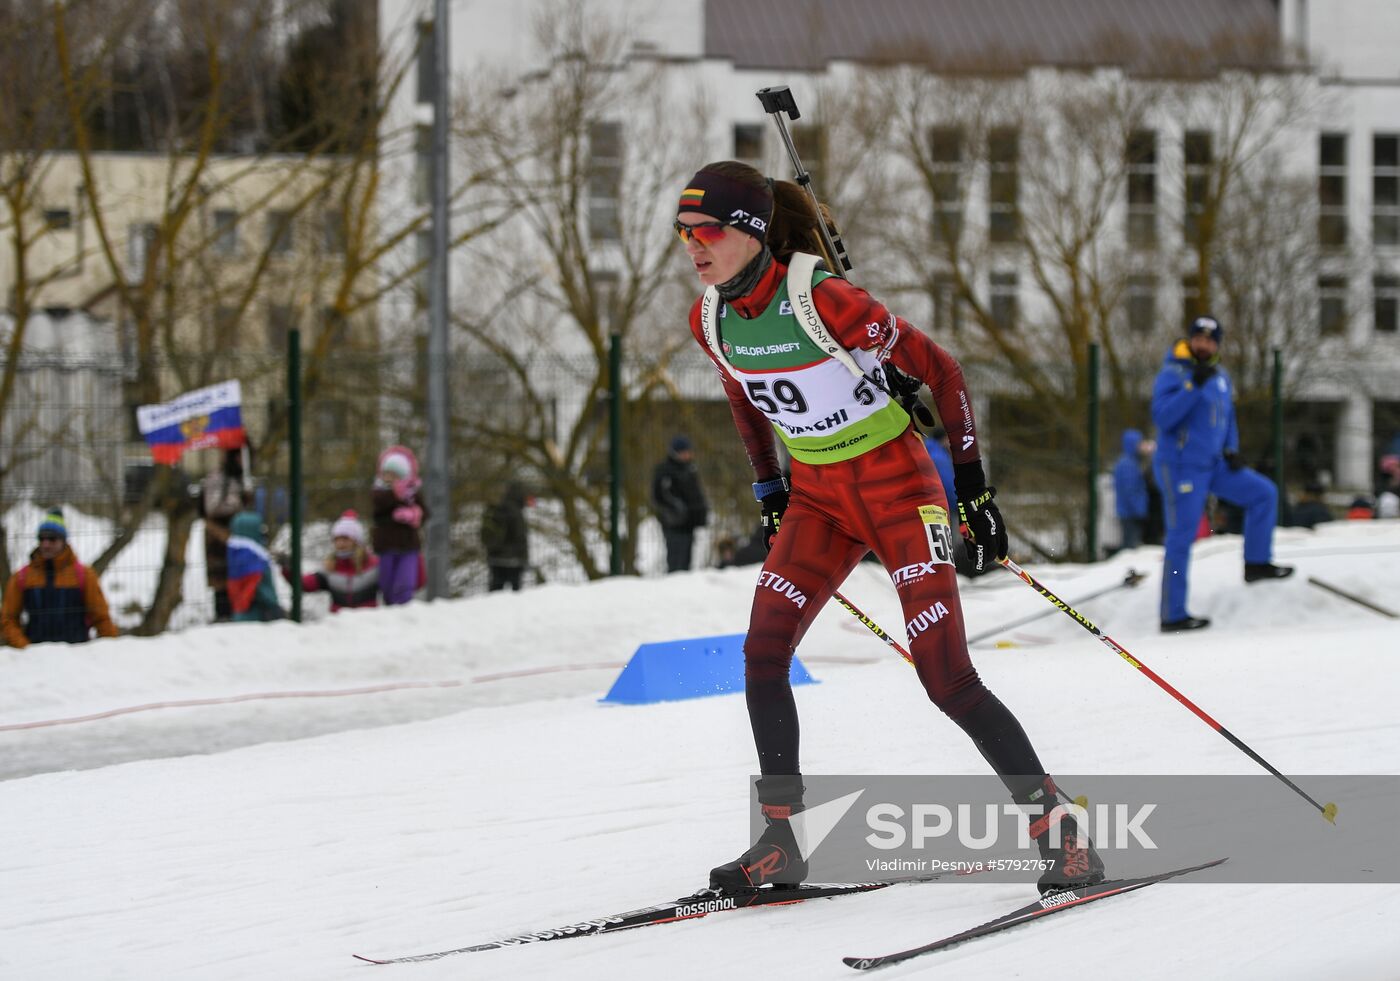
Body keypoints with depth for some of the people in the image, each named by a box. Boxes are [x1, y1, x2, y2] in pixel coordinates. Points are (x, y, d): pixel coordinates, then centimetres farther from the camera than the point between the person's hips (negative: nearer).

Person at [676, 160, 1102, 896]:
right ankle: (778, 843, 2)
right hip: (817, 496, 7)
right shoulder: (709, 321, -4)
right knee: (762, 654, -7)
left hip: (896, 484, -6)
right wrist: (770, 498, 20)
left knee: (946, 678, -12)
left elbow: (939, 369, -15)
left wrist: (972, 484, -13)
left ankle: (1059, 828, -3)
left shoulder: (823, 299, -24)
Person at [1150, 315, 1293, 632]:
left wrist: (1231, 451, 6)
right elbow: (1163, 416, -26)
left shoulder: (1220, 377, 11)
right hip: (1180, 467, -8)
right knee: (1181, 538, -6)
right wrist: (1194, 385, -33)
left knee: (1264, 493, 4)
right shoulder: (1172, 375, -13)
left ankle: (1257, 563, 13)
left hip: (1212, 464, 8)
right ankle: (1172, 616, 0)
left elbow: (1227, 417, 22)